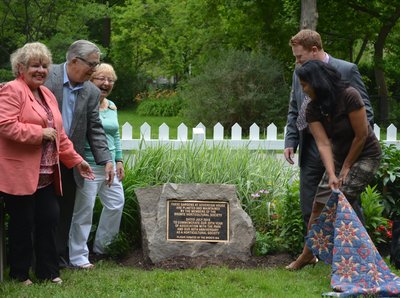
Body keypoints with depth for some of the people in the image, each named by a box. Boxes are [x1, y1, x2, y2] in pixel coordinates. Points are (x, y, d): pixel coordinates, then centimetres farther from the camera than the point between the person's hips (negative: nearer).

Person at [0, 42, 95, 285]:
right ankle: (20, 274, 15)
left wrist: (75, 160, 18)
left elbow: (58, 133, 22)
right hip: (20, 174, -8)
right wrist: (40, 132, -18)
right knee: (23, 224, 2)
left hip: (46, 175, 8)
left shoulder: (47, 94, 17)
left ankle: (49, 272, 17)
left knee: (49, 220, 7)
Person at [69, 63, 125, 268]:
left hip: (109, 166, 8)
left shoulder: (112, 107, 13)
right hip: (88, 166, -8)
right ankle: (78, 257, 6)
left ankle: (101, 247, 29)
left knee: (116, 203, 11)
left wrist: (119, 160, 14)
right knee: (84, 211, -3)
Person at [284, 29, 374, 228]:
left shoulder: (347, 70, -7)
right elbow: (294, 112, 19)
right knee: (309, 210, 7)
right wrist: (290, 142, 6)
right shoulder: (299, 74, 10)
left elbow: (364, 111, -5)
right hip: (310, 151, 5)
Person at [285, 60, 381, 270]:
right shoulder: (313, 109, -8)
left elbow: (361, 136, -20)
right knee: (319, 205, 1)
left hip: (365, 156, -6)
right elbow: (323, 144, -18)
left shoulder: (349, 96, -24)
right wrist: (332, 174, -32)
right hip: (339, 156, 6)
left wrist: (346, 168, -11)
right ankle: (307, 254, 13)